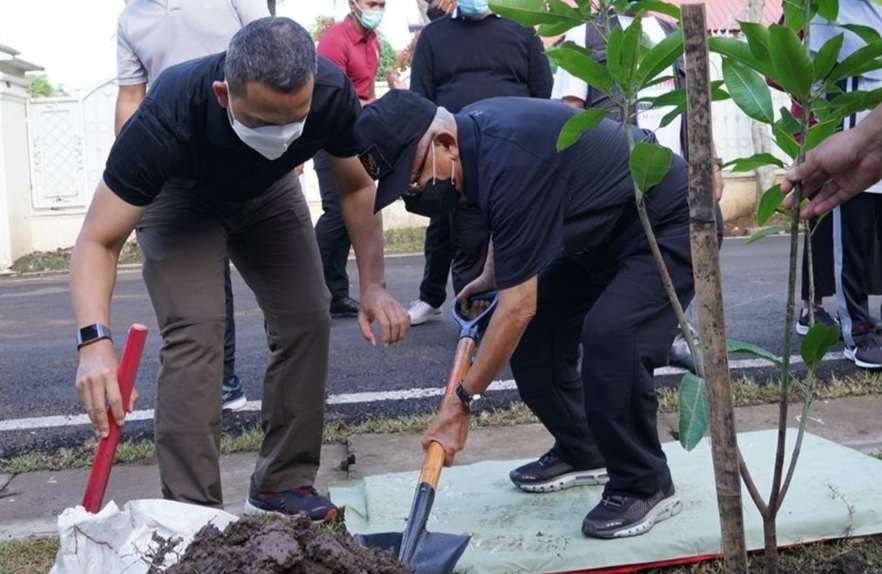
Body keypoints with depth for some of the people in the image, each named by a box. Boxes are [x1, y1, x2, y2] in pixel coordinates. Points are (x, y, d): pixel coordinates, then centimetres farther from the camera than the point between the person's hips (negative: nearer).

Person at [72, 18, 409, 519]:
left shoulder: (332, 93, -33)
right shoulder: (168, 117, -41)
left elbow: (357, 187, -13)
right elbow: (97, 242, -36)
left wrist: (373, 285, -22)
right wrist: (95, 340, -52)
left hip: (268, 191, 3)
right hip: (179, 196, -3)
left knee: (308, 320, -8)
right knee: (195, 331, -21)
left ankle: (284, 486, 7)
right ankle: (192, 512, -12)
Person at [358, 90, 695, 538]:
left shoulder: (510, 161, -34)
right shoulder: (469, 128, -5)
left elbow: (519, 306, -32)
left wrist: (461, 401, -26)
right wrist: (492, 274, 10)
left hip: (672, 222, -9)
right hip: (604, 225, 10)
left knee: (609, 333, -29)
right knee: (531, 330, 3)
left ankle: (646, 487, -9)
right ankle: (582, 453, 19)